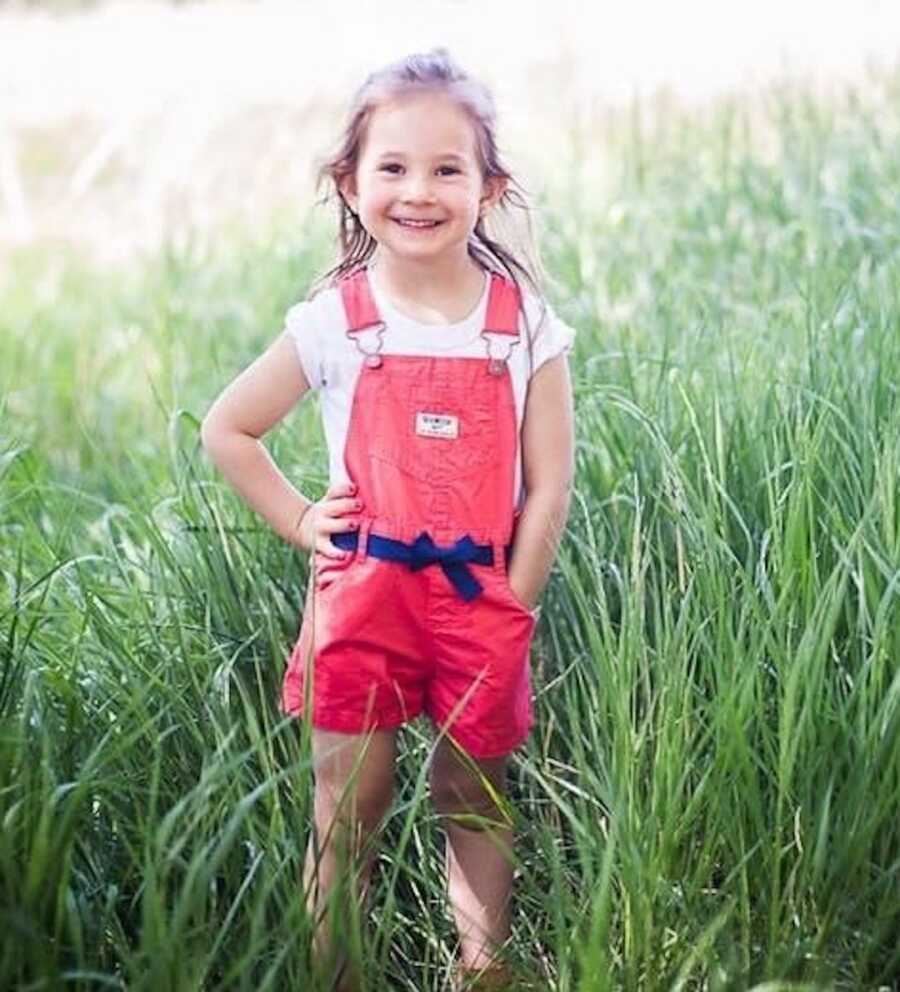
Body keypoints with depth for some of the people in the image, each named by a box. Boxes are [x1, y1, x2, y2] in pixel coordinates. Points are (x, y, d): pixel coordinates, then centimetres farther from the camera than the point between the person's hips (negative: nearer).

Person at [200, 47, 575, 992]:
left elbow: (547, 486, -2)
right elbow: (225, 428, 5)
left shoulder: (526, 323, -3)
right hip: (364, 595, 0)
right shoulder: (333, 321, -4)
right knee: (347, 808, 7)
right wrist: (301, 520, -1)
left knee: (475, 800, 13)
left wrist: (508, 613, -4)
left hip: (482, 601, 1)